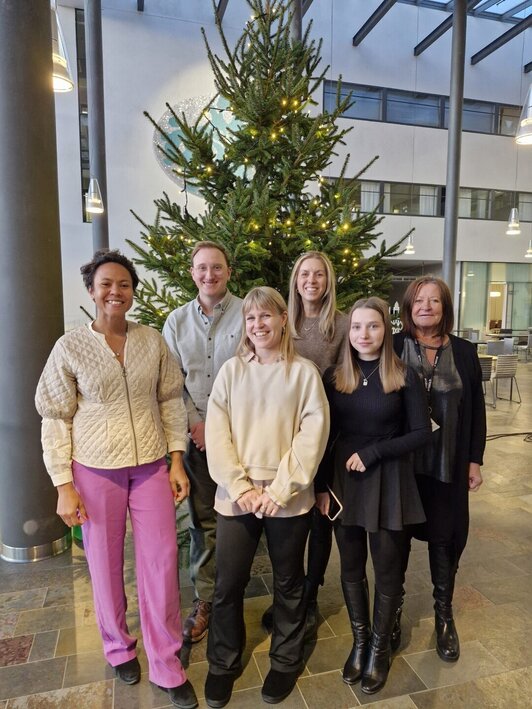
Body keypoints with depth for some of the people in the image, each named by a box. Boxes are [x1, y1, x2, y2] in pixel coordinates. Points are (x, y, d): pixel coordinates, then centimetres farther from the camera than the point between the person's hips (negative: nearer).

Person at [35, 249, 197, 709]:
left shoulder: (152, 341, -1)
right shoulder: (70, 348, -6)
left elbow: (172, 401, 4)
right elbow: (55, 420, -3)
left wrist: (177, 460, 0)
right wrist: (63, 484, -5)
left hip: (151, 467, 2)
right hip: (95, 471, -1)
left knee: (161, 563, 6)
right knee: (105, 565, 14)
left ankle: (167, 666, 27)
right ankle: (119, 647, 42)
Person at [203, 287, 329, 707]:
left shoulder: (304, 372, -3)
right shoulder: (231, 370, 1)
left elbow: (313, 434, -9)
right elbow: (217, 434, -3)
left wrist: (281, 489, -15)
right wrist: (240, 487, -12)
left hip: (288, 499, -1)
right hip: (236, 496, 1)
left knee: (288, 583, 16)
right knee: (228, 585, 11)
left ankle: (286, 662, 40)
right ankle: (223, 665, 36)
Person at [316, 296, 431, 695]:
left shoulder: (404, 377, -7)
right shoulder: (334, 377, 0)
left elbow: (421, 433, -6)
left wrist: (373, 452, -15)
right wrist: (322, 487, 0)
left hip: (389, 482, -2)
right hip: (343, 480, 2)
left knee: (388, 569, 10)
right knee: (352, 567, 14)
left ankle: (380, 648, 34)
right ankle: (359, 642, 37)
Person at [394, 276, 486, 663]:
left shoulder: (464, 351, 3)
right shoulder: (393, 348, -4)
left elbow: (476, 409, 6)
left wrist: (475, 459, 4)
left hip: (449, 464, 2)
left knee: (446, 538, 11)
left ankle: (444, 616, 34)